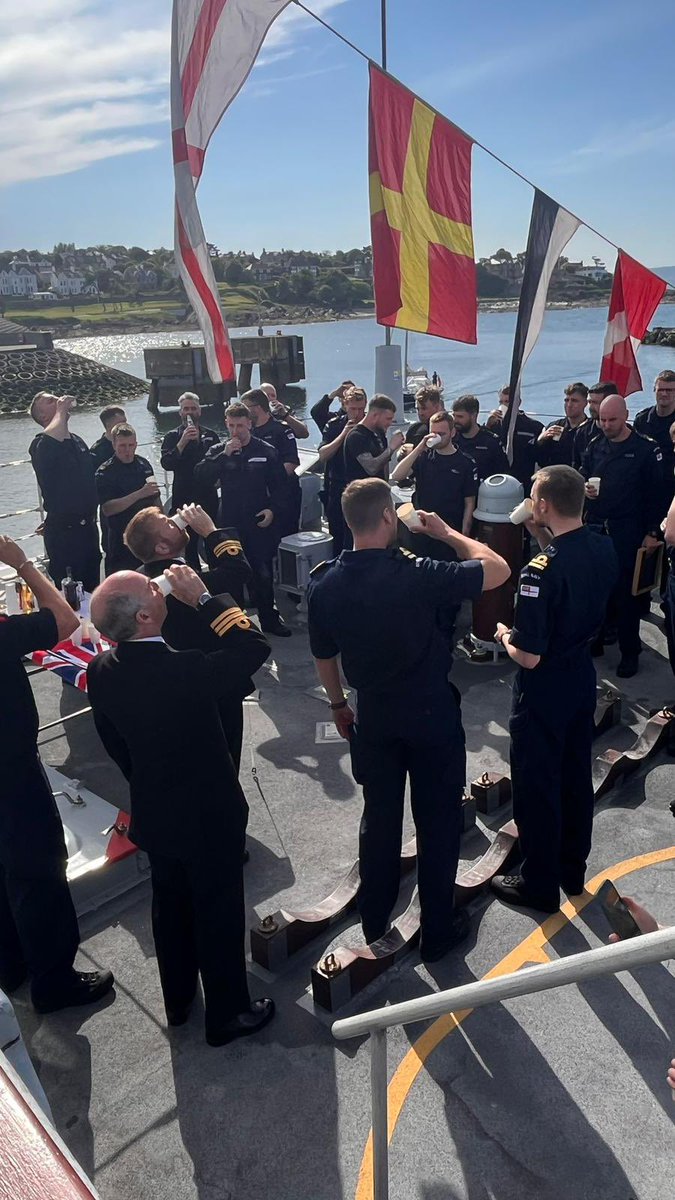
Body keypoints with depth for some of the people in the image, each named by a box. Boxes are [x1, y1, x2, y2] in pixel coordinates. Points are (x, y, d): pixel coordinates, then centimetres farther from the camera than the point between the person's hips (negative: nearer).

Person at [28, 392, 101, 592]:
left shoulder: (78, 441, 12)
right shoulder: (41, 445, -14)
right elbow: (51, 439, -41)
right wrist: (60, 411, -23)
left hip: (88, 526, 8)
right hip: (63, 530, -7)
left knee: (92, 589, 17)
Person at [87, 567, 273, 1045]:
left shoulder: (101, 671, -11)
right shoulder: (182, 671, -33)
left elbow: (114, 742, 3)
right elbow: (255, 646, -22)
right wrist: (204, 598, -21)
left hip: (153, 812, 7)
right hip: (208, 813, -7)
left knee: (171, 904, 26)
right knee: (218, 912, 13)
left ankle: (178, 1000, 47)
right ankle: (227, 1014, 33)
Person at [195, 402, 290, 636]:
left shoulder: (266, 452, -1)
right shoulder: (219, 451, 4)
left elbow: (280, 485, 3)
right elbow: (202, 476, -12)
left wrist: (273, 509, -11)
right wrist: (225, 454, -19)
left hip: (260, 522, -1)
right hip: (230, 522, 1)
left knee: (264, 573, 6)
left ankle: (269, 618, 20)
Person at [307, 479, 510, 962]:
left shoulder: (324, 583, -9)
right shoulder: (416, 574, -24)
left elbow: (324, 655, 4)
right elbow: (498, 569, -15)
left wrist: (338, 705, 19)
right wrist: (448, 533, -2)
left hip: (372, 718, 4)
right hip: (432, 715, -4)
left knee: (379, 816, 22)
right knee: (438, 821, 13)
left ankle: (374, 918, 39)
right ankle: (438, 930, 29)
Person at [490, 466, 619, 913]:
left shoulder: (540, 572, -30)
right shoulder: (604, 548, -8)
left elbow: (528, 657, -27)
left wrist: (504, 636, -6)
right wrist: (544, 538, 3)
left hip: (544, 689, -7)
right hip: (583, 676, 8)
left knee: (536, 786, 10)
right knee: (576, 777, 21)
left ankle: (539, 885, 27)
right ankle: (573, 871, 40)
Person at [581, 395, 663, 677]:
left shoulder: (646, 449, -3)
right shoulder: (595, 445, 10)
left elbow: (655, 493, -3)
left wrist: (652, 532, -6)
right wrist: (584, 488, -9)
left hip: (626, 531, -4)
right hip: (594, 527, 4)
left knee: (625, 592, 0)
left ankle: (630, 653, 10)